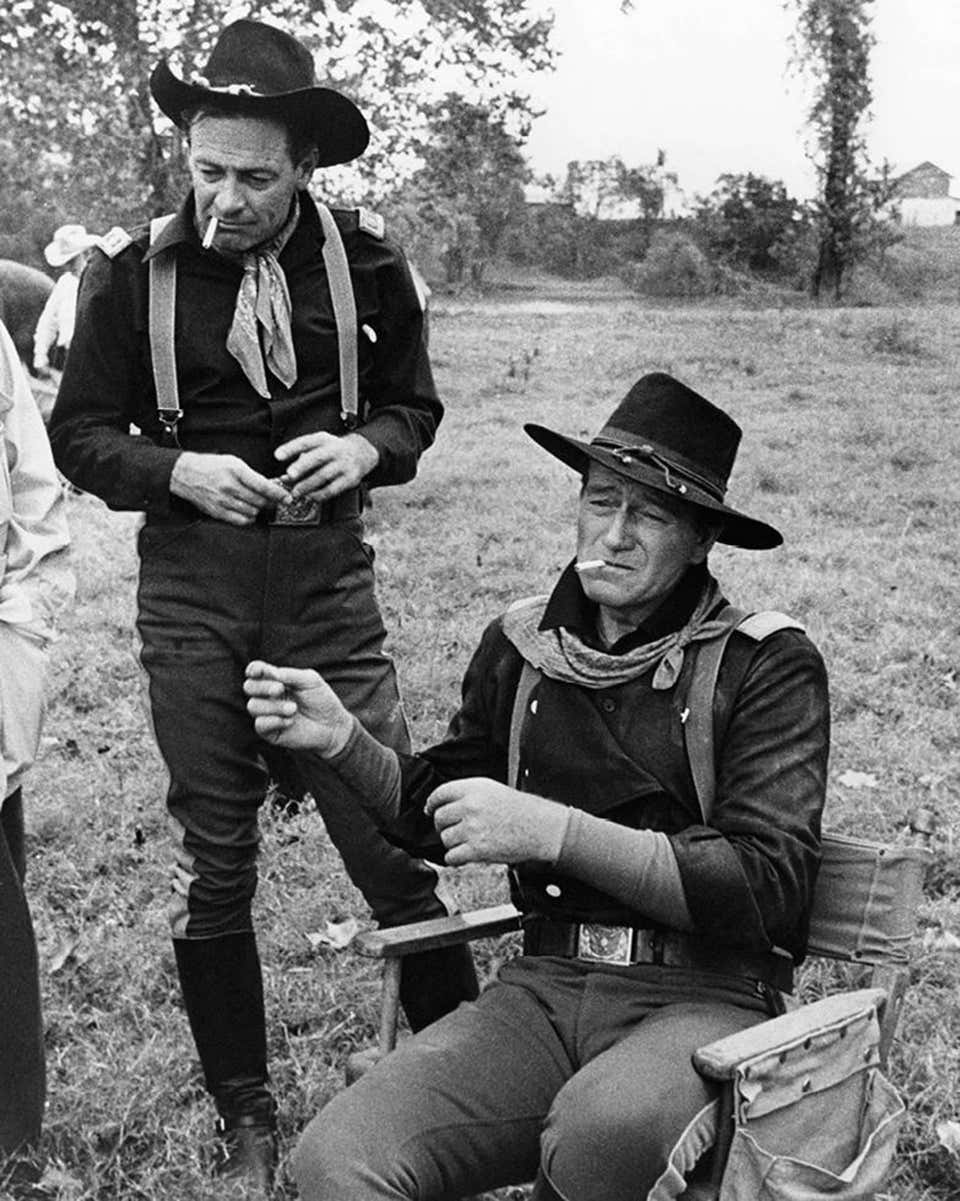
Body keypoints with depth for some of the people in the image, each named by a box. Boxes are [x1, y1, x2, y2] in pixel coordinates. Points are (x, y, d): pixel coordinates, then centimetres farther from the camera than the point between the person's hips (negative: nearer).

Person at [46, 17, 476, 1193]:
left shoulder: (362, 260, -1)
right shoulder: (137, 271, -2)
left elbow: (414, 404, 10)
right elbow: (79, 431, 4)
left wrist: (364, 446, -12)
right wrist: (179, 469, -14)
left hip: (328, 577, 0)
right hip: (192, 584, 1)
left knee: (394, 843, 0)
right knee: (212, 864, 8)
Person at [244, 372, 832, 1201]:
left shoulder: (767, 663, -5)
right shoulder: (521, 644, 9)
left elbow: (769, 881, -15)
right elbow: (439, 811, 23)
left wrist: (557, 832, -22)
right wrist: (343, 742, 3)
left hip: (705, 998, -2)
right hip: (548, 984, 3)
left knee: (602, 1131, -36)